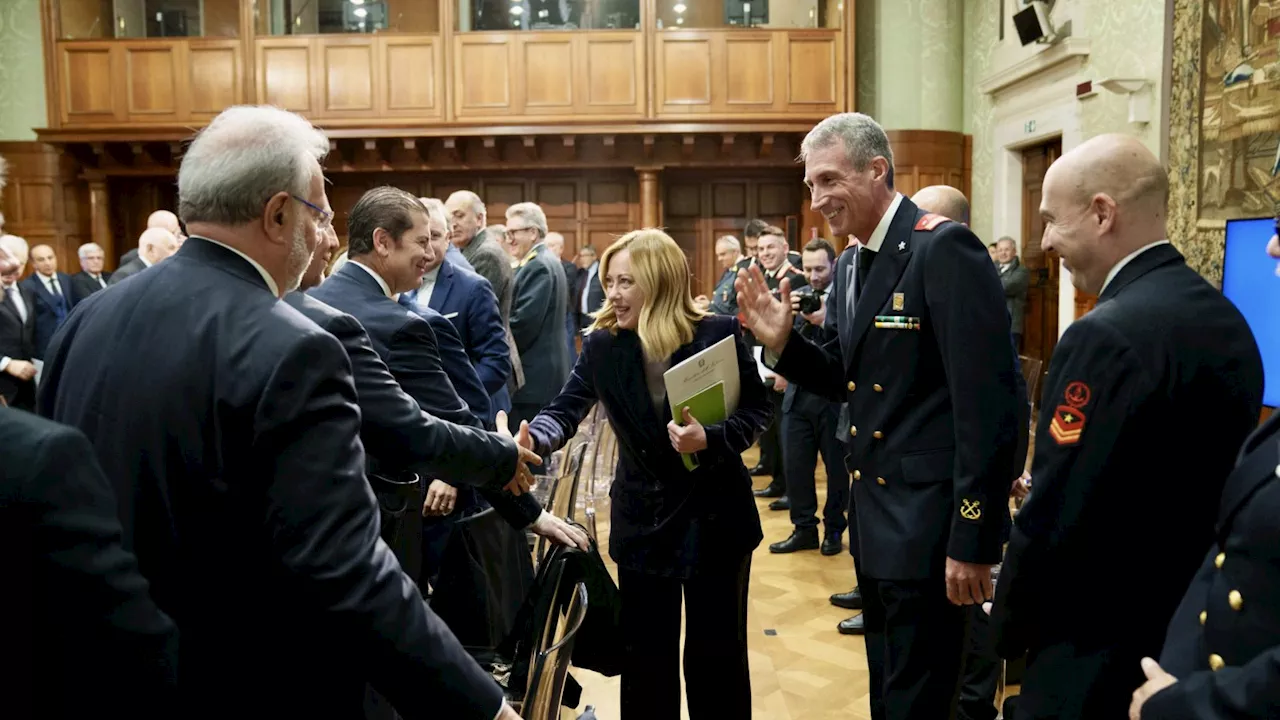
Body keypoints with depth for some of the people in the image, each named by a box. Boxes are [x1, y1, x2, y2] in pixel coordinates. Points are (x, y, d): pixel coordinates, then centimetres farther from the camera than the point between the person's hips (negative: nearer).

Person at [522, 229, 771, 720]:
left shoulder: (719, 333, -11)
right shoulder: (602, 345, -5)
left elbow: (756, 411, -6)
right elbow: (566, 409, -11)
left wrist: (711, 439, -25)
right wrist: (532, 439, -33)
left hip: (715, 514, -2)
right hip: (643, 521, 2)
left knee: (716, 652, 12)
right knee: (645, 654, 12)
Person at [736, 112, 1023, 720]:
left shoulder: (944, 249, -17)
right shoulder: (867, 260, 11)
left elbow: (987, 403, -22)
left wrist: (972, 539, -22)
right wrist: (782, 342, -2)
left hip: (928, 524, -9)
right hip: (878, 521, 9)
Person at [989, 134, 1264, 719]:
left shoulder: (1107, 334, -25)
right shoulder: (1224, 317, 4)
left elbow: (1056, 518, -24)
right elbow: (1178, 486, 10)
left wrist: (1009, 628, -8)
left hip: (1100, 650, -8)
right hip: (1197, 632, 8)